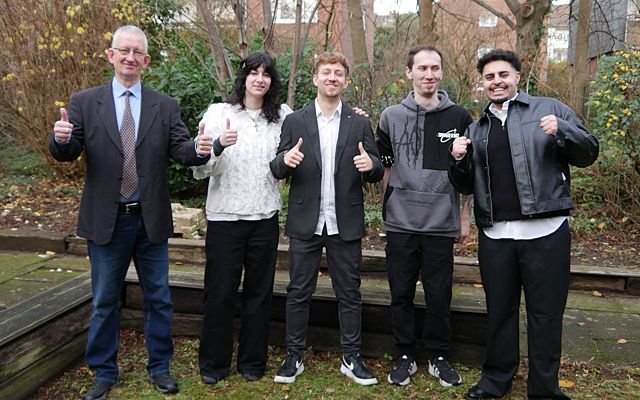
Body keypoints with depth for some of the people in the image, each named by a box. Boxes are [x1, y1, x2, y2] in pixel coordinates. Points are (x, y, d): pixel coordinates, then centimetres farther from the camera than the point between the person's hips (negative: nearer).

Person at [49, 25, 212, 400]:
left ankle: (160, 367, 30)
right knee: (104, 301, 13)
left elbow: (181, 150, -7)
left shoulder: (165, 106, 2)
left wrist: (200, 149, -30)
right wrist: (62, 138, -29)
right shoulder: (85, 102, 0)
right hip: (106, 220, 0)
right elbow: (67, 153, -6)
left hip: (151, 219, 1)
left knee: (159, 298, 12)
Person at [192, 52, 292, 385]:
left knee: (259, 291, 12)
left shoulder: (282, 116, 5)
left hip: (265, 218, 2)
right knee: (220, 292, 7)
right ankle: (214, 363, 25)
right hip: (225, 217, -2)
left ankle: (252, 362, 28)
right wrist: (219, 145, -26)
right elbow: (200, 170, -5)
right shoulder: (218, 113, -1)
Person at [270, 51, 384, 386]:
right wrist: (286, 160, -20)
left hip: (346, 224, 1)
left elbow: (377, 173, 4)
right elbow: (277, 171, 3)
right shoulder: (294, 121, 4)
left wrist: (371, 164, -20)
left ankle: (351, 358, 22)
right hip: (305, 223, 0)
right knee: (298, 292, 8)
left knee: (349, 293, 8)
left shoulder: (359, 124, 6)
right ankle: (294, 356, 23)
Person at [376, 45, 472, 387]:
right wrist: (386, 209, 6)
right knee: (401, 294, 8)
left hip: (441, 224, 0)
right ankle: (404, 356, 24)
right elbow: (384, 168, 10)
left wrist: (465, 217, 6)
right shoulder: (391, 117, 5)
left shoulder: (459, 117, 3)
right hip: (400, 223, 1)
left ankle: (438, 357, 25)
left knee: (439, 296, 7)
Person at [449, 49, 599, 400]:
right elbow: (466, 186, 17)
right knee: (499, 311, 15)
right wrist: (459, 160, -3)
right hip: (495, 237, 4)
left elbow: (588, 154, 2)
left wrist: (563, 131, -17)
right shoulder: (476, 129, 16)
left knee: (545, 314, 6)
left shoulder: (549, 109, 4)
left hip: (546, 233, -3)